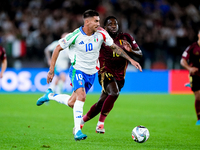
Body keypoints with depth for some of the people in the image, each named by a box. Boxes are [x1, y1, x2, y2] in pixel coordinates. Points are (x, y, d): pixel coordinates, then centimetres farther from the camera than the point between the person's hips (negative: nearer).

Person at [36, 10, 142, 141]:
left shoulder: (101, 33, -9)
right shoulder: (75, 36, -19)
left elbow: (114, 47, 5)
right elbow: (58, 49, -8)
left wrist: (130, 59, 0)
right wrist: (51, 71, -9)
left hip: (91, 73, 5)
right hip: (78, 70, -5)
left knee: (71, 103, 7)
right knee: (81, 96, -29)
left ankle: (50, 95, 35)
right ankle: (77, 131, -25)